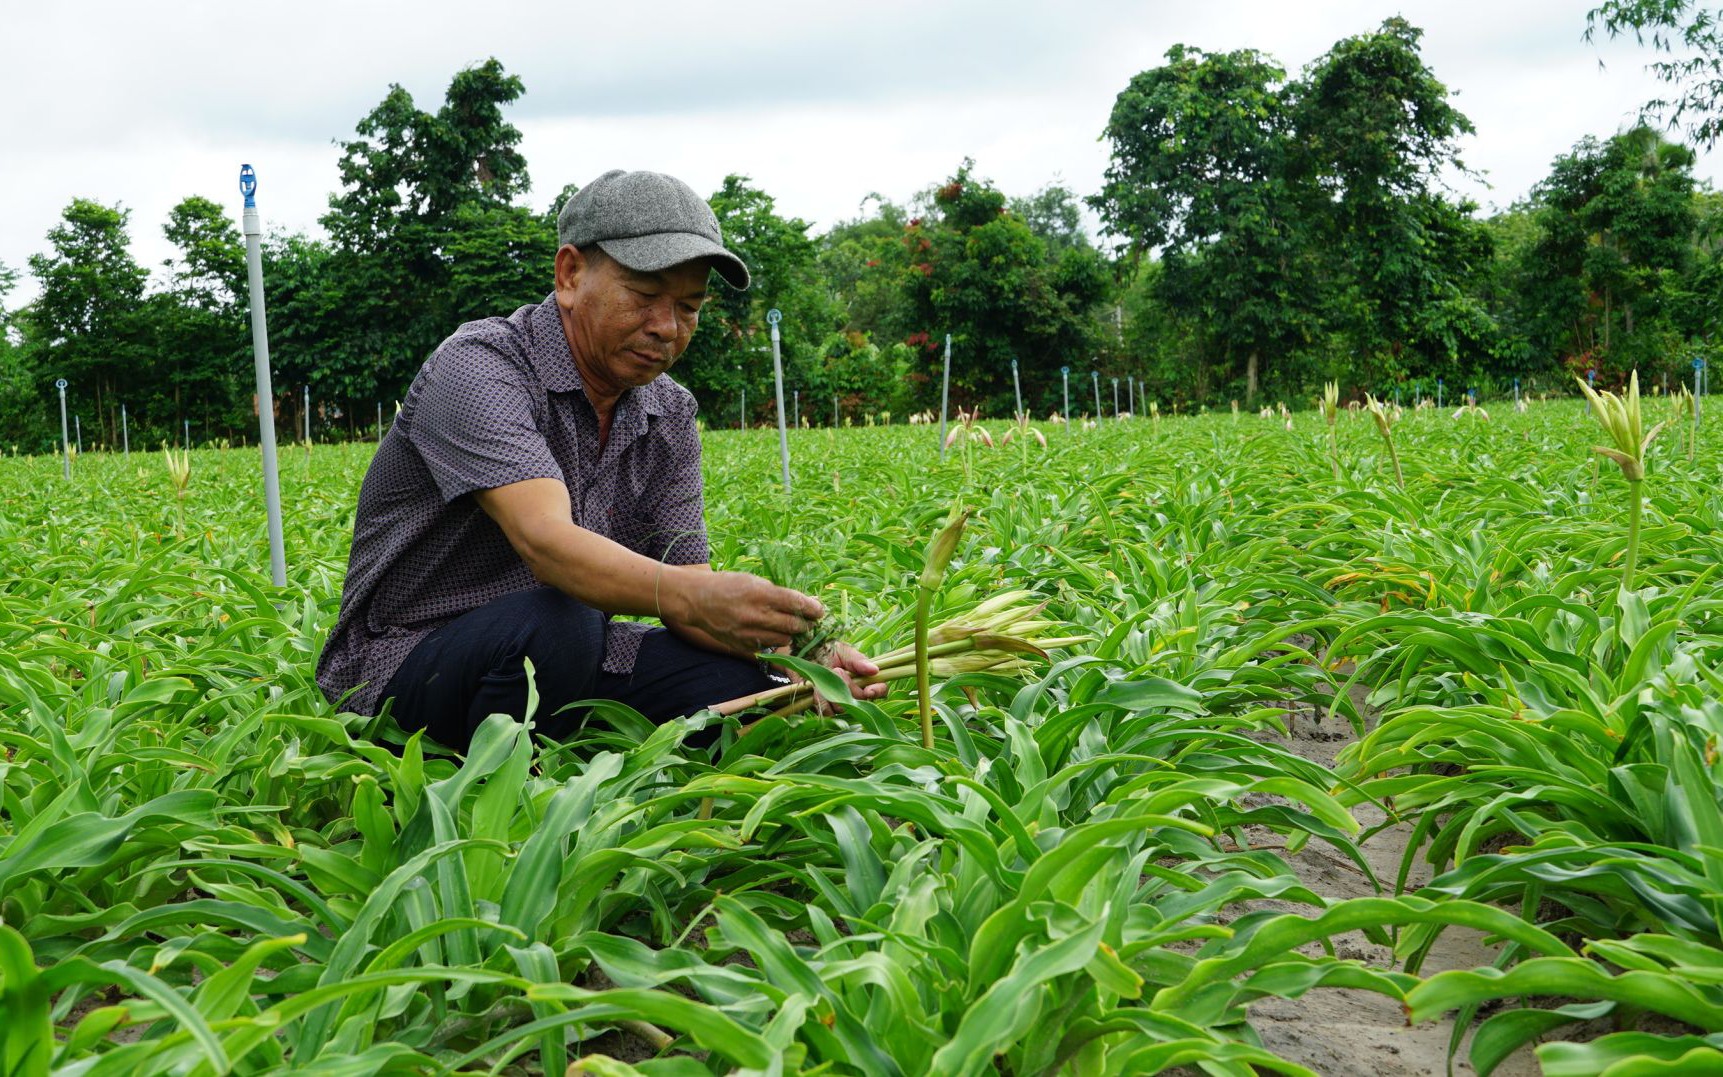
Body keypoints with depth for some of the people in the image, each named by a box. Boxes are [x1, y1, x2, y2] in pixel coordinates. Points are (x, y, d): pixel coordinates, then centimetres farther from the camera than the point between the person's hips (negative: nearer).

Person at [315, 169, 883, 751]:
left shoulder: (668, 416, 3)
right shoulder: (477, 369, -20)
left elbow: (685, 580, -2)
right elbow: (546, 540, -36)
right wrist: (691, 597, -52)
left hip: (566, 659, 6)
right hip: (405, 669, -6)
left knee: (738, 680, -18)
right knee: (554, 624, -37)